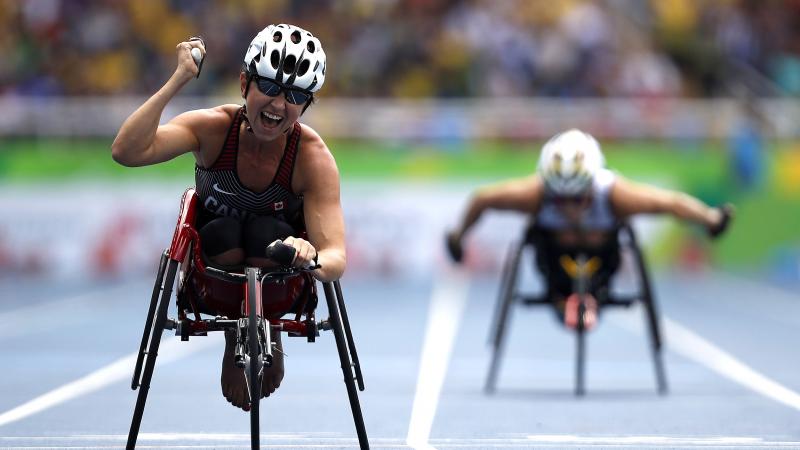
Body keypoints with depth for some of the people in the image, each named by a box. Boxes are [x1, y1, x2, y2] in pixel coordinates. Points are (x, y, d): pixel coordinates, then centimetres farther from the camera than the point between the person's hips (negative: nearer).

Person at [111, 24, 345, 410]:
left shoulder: (313, 157, -24)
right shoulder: (213, 128, -22)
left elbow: (335, 257, -32)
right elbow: (126, 152, -38)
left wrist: (313, 259, -56)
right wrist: (177, 81, -41)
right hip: (215, 261, 0)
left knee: (266, 233, -33)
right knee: (224, 231, -33)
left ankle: (269, 336, -5)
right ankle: (233, 344, -7)